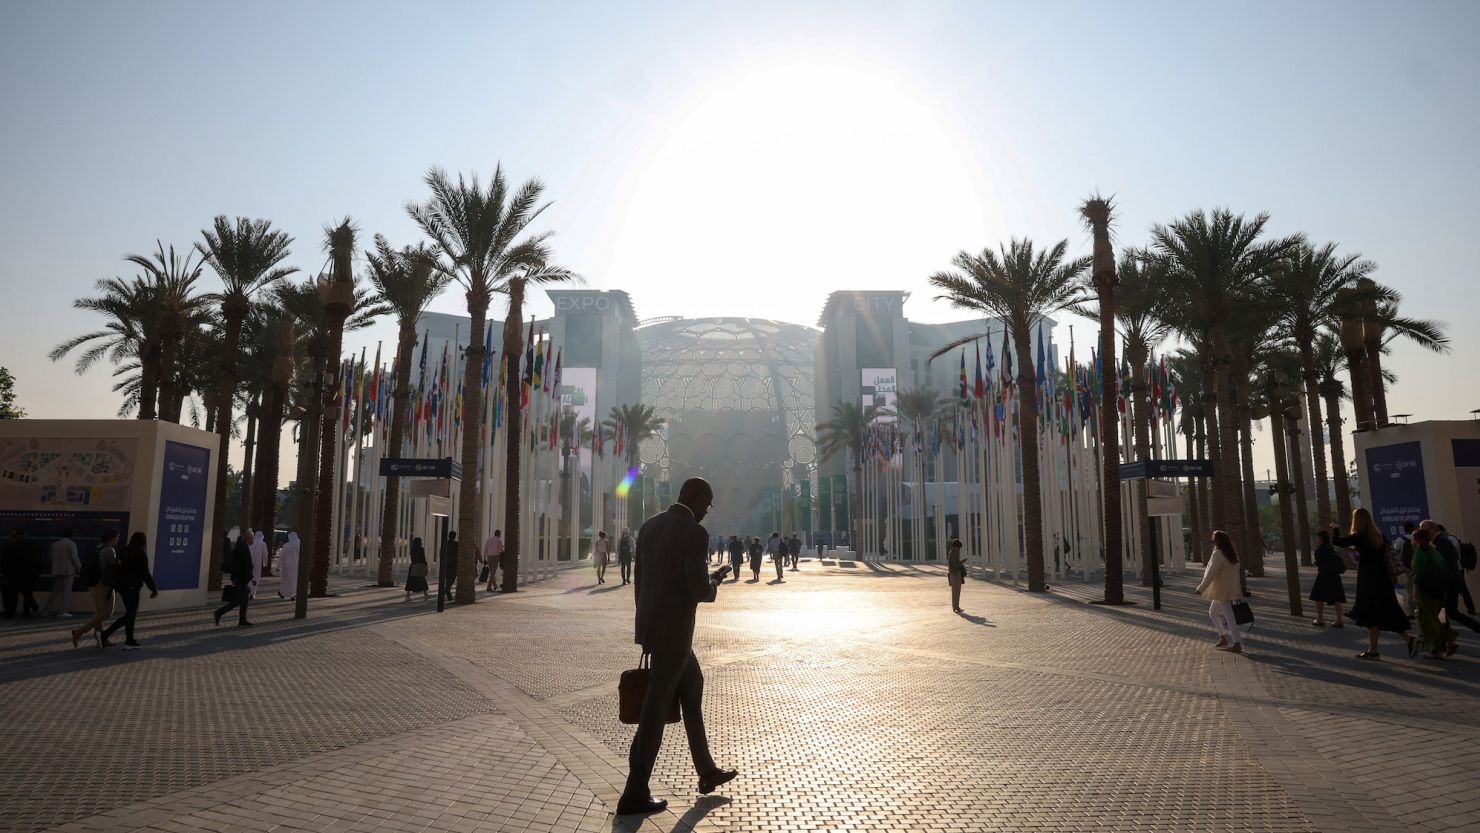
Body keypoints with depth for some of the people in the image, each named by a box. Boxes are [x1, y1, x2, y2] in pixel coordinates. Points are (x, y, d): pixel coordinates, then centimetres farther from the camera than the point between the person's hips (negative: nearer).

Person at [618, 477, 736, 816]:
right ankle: (634, 794, 13)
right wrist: (713, 586, 3)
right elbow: (700, 591, -23)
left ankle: (707, 771, 33)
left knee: (692, 686, 23)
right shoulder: (694, 534, -18)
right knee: (656, 710, 1)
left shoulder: (649, 526, 8)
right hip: (673, 632, -9)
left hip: (651, 626, 9)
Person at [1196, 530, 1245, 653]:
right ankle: (1223, 639, 21)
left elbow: (1211, 573, -20)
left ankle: (1237, 645, -1)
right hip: (1230, 589, 9)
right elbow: (1235, 572, 14)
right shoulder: (1232, 553, 11)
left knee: (1228, 617, -4)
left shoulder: (1218, 554, -17)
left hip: (1222, 590, -9)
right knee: (1212, 612, 19)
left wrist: (1201, 588, -16)